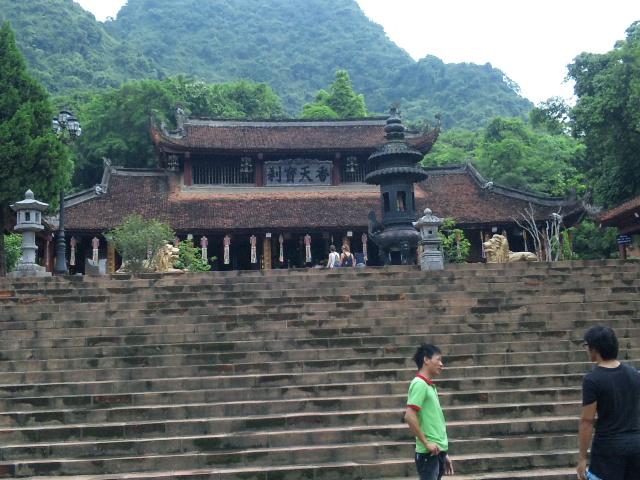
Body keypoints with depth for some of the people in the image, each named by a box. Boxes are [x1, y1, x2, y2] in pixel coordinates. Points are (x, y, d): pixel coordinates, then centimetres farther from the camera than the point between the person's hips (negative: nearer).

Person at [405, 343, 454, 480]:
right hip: (428, 454, -9)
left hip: (438, 452, 9)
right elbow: (410, 417, -21)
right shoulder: (420, 384, -12)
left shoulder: (430, 386, 16)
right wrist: (426, 443, -17)